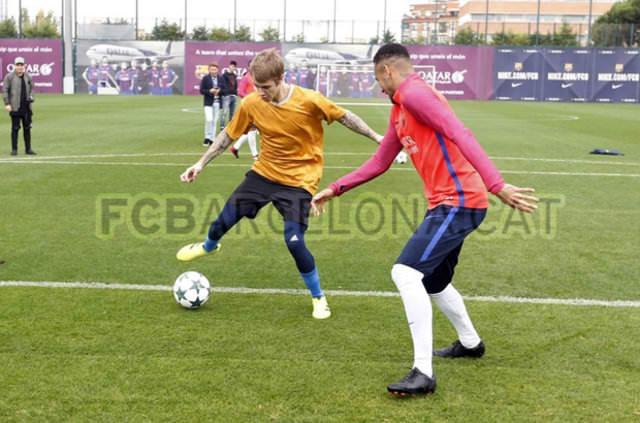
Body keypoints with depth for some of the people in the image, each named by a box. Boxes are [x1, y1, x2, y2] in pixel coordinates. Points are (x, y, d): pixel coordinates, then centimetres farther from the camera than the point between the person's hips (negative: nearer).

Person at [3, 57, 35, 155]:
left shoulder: (28, 77, 10)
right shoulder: (9, 77, -3)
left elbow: (32, 88, 22)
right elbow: (5, 90, -4)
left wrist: (31, 97, 2)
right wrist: (7, 104, -12)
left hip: (26, 107, 4)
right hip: (15, 107, -4)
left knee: (27, 128, 7)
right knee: (15, 128, -2)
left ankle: (28, 149, 13)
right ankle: (14, 149, 4)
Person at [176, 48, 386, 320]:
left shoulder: (309, 101, -22)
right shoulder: (251, 104, -13)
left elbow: (344, 117, -7)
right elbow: (229, 134, 2)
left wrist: (377, 138, -3)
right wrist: (201, 164, 0)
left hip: (299, 180, -4)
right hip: (263, 173, 4)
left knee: (294, 241, -18)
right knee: (224, 220, 9)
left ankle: (318, 297, 8)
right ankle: (209, 246, 49)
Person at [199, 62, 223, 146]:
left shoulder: (221, 78, 8)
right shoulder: (205, 78, -1)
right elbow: (201, 90, -3)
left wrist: (219, 91, -10)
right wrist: (210, 91, -18)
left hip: (217, 103, 3)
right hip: (208, 102, -3)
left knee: (214, 121, 6)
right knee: (209, 119, -17)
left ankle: (212, 139, 15)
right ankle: (207, 138, -2)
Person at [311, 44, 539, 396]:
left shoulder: (415, 93, -11)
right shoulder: (399, 111, 19)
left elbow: (461, 135, -22)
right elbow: (379, 163, 27)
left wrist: (497, 186, -30)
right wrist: (335, 189, 26)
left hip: (459, 202, -10)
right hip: (447, 204, 10)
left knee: (406, 273, -18)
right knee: (432, 282, 24)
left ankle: (423, 373, -16)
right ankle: (470, 343, 46)